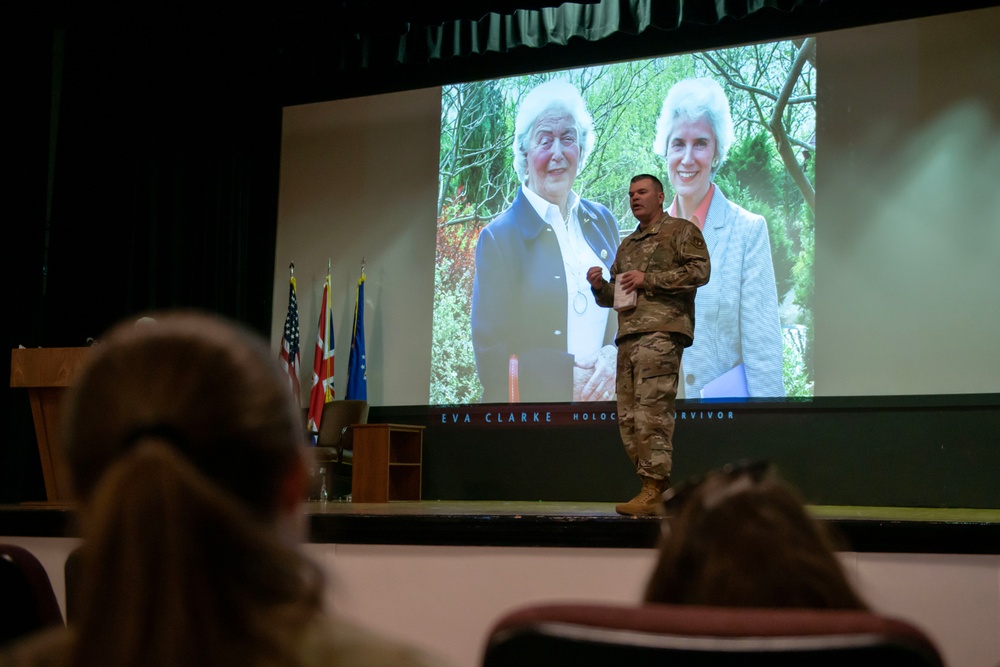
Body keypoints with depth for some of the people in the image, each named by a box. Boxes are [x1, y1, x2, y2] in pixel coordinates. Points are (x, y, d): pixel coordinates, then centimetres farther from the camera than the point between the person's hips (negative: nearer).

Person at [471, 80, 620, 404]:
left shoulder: (602, 222, 4)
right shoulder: (498, 237, -10)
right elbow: (490, 360, -12)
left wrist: (615, 356, -12)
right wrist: (569, 376, -21)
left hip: (603, 404, 4)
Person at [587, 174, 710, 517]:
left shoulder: (680, 230, 8)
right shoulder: (627, 244, 28)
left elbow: (700, 270, -7)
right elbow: (614, 297, 30)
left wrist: (648, 279, -9)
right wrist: (600, 286, 7)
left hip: (660, 331, -8)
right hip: (628, 334, 8)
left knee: (651, 411, -15)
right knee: (628, 415, 2)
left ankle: (654, 491, -15)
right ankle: (654, 488, 7)